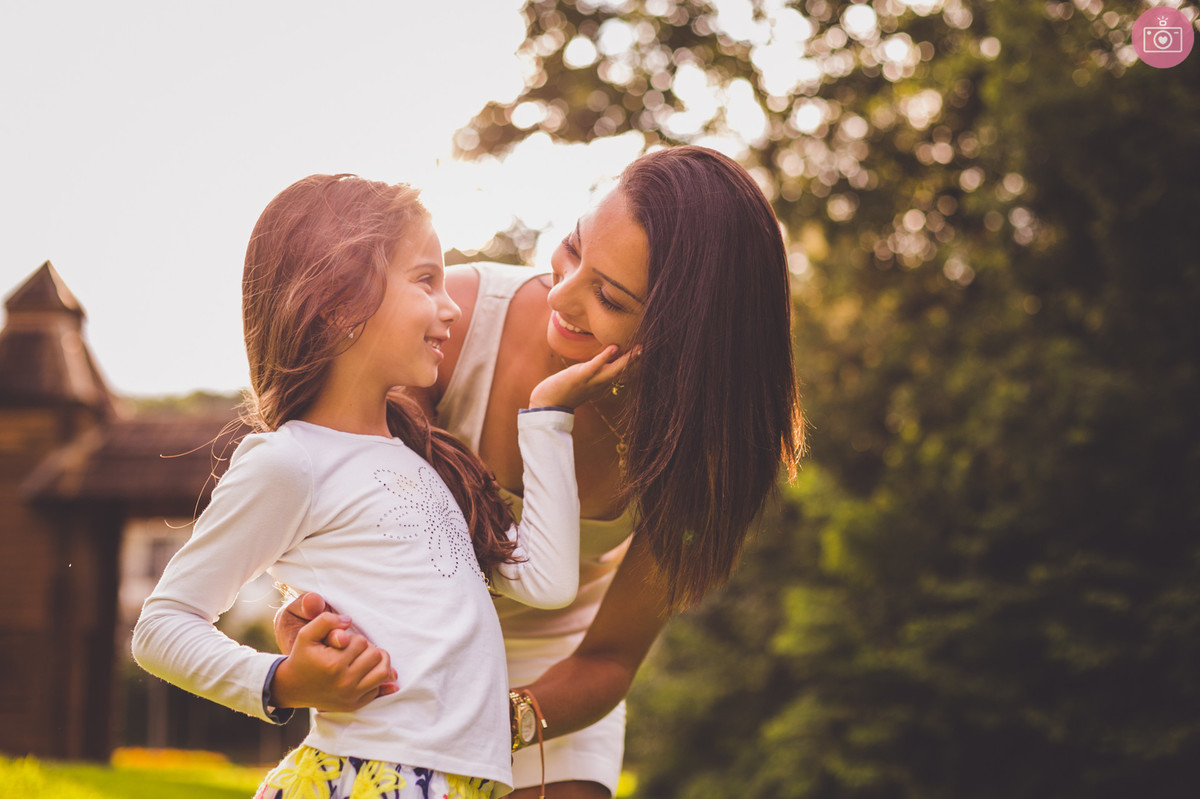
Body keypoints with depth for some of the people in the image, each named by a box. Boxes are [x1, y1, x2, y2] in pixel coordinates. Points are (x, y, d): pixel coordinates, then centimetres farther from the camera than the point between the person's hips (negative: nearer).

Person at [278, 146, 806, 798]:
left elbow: (609, 658, -17)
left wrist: (509, 724, -37)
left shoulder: (696, 447, -26)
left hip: (551, 664, 1)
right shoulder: (458, 312, -30)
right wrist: (308, 608, -43)